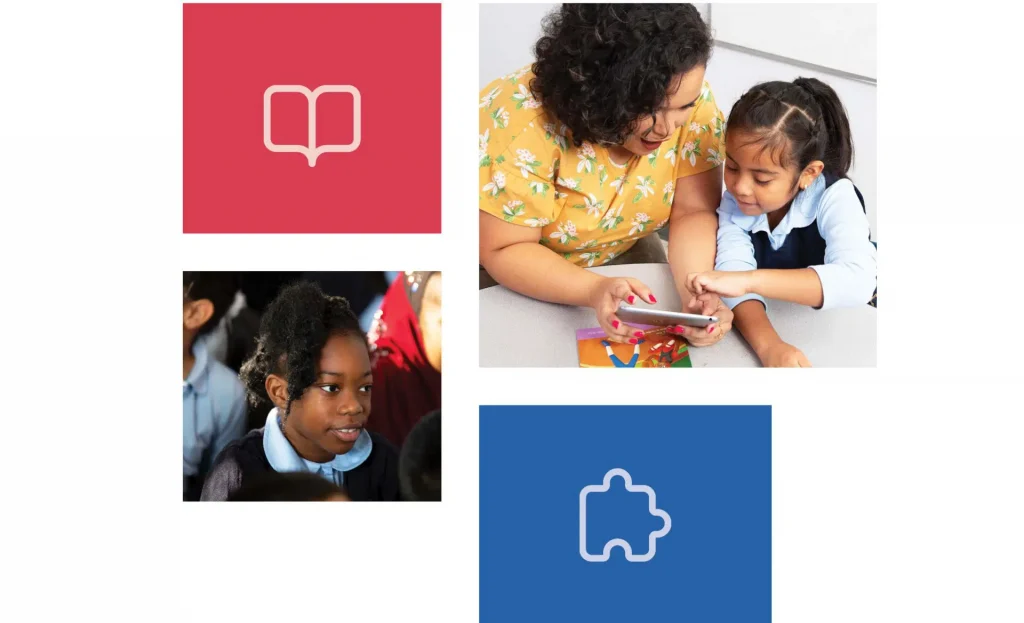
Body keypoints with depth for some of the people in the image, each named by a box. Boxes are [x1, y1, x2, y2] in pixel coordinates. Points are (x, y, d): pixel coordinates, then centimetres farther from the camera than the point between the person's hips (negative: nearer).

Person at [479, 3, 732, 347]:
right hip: (502, 273, -2)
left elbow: (693, 212, -18)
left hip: (621, 256, 2)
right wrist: (596, 291, -45)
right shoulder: (525, 121, -36)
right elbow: (505, 251, -28)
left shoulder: (690, 100, -24)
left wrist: (697, 295, -38)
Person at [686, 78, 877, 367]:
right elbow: (732, 269, -24)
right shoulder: (736, 201, -9)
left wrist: (749, 280, -45)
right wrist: (768, 345, -42)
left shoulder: (835, 198, -20)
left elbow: (857, 282, -36)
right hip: (772, 328, 3)